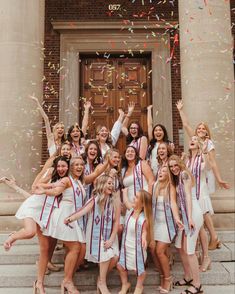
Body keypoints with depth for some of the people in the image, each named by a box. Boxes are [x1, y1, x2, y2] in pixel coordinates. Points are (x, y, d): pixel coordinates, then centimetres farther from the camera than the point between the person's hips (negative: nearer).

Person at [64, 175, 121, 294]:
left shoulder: (115, 201, -9)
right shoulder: (94, 200, -14)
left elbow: (116, 221, -6)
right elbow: (83, 211, -32)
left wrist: (111, 239, -11)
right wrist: (70, 218, -51)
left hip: (110, 234, 3)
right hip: (97, 234, -3)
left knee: (114, 257, -7)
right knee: (106, 255, -14)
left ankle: (101, 279, 21)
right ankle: (102, 282, 12)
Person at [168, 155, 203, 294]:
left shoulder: (184, 174, -6)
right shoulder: (175, 179, 18)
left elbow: (188, 196, -13)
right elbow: (174, 200, 8)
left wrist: (190, 218, -18)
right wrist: (177, 218, -6)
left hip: (193, 213, -9)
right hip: (184, 214, 9)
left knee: (189, 249, -6)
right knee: (181, 247, 13)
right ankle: (188, 277, 28)